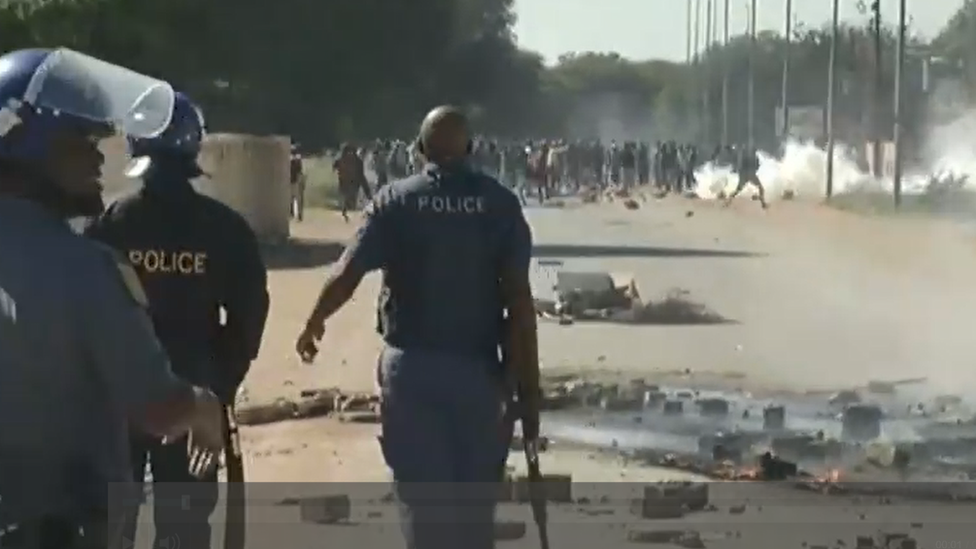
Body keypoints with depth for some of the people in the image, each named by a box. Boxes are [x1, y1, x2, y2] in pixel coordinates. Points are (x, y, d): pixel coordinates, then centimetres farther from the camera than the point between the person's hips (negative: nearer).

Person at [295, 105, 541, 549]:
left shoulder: (395, 200, -3)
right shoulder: (499, 203, -2)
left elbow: (346, 276, -8)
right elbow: (519, 299, -7)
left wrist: (313, 324, 12)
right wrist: (529, 385, -3)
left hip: (410, 366, 0)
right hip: (476, 366, 1)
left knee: (422, 495, 4)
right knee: (475, 498, 13)